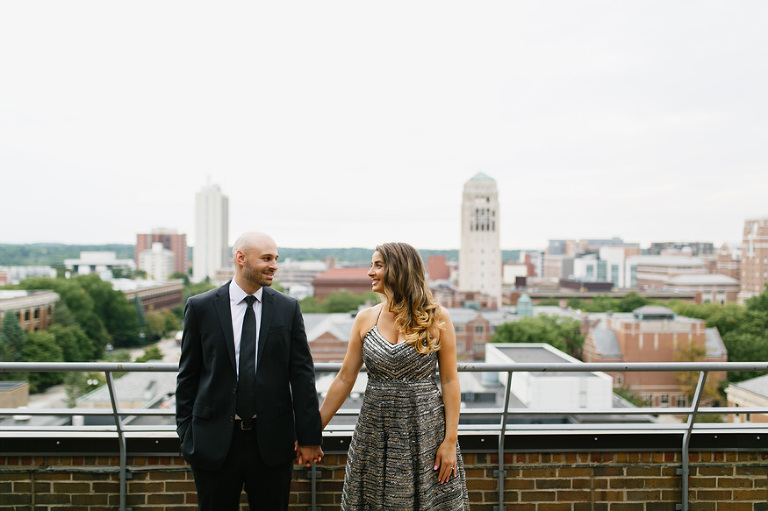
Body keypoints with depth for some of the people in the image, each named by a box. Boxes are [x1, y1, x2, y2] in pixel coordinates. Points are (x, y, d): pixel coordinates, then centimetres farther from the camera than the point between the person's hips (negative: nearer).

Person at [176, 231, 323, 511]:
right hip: (214, 443, -1)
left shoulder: (288, 308, 1)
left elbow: (302, 375, 1)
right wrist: (186, 433, 3)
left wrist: (309, 437, -1)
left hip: (272, 442, 1)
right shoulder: (201, 307, -1)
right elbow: (188, 376, 3)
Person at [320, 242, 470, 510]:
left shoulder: (437, 318, -5)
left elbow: (449, 381, -4)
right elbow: (345, 379, 5)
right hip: (374, 433, 3)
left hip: (425, 431, -2)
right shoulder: (365, 319, 2)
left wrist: (450, 440, -8)